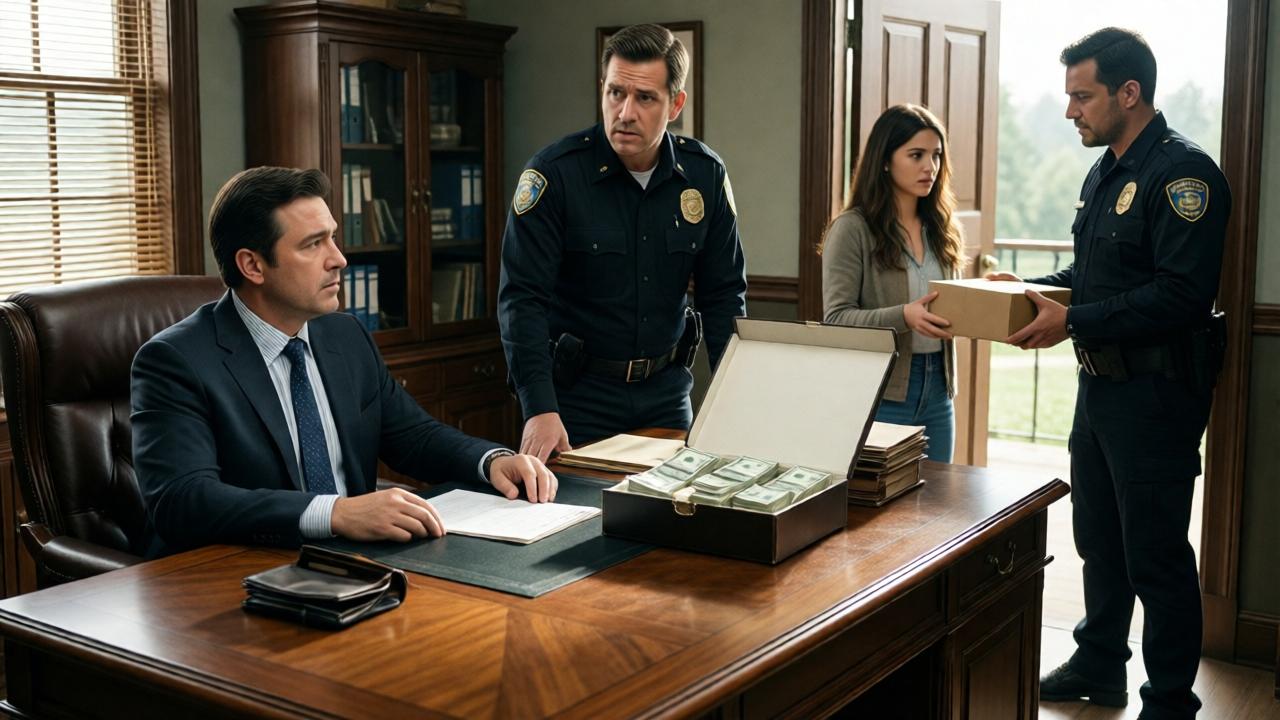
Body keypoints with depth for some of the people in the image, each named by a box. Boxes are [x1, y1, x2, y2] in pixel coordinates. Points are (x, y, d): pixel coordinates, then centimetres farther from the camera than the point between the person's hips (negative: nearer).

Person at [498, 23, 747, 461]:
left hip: (666, 389, 4)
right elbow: (522, 297, -18)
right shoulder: (554, 173, -15)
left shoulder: (705, 175, -3)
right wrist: (540, 409, -27)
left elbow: (723, 294, 3)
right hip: (577, 391, -4)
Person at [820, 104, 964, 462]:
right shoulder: (852, 229, -8)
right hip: (879, 395, -6)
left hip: (936, 391, 6)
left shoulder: (941, 230, 10)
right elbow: (836, 318, -13)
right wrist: (903, 316, -27)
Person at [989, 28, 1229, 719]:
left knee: (1155, 553, 1)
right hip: (1101, 379, 9)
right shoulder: (1105, 172, 13)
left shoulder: (1182, 173, -17)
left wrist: (1073, 321, -25)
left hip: (1155, 390, -9)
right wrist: (1032, 288, 6)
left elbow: (1183, 296, -26)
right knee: (1098, 536, 19)